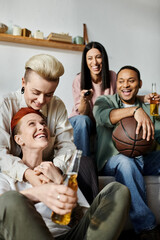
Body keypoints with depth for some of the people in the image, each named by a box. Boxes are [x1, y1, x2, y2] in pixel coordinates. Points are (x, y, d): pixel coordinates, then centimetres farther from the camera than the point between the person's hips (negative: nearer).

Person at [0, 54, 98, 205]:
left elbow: (66, 144, -5)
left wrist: (56, 168, -28)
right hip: (17, 172, -3)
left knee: (84, 162, -20)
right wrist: (26, 173, -37)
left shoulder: (58, 106, 0)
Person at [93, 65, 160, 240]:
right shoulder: (104, 101, 8)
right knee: (125, 161, -36)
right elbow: (102, 116, -18)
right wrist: (135, 110, -33)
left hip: (144, 161, 4)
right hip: (112, 161, -4)